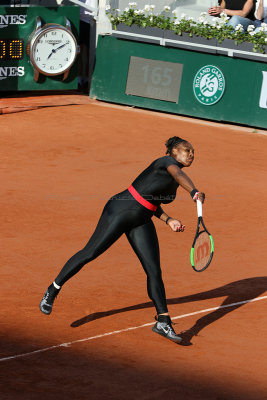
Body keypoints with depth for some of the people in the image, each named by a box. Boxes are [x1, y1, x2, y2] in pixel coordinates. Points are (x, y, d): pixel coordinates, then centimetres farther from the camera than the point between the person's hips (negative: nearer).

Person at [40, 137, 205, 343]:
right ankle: (53, 290, 19)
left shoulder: (175, 183, 14)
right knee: (90, 253, 0)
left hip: (141, 223, 8)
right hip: (120, 211, -8)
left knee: (154, 270, -2)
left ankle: (163, 322, 2)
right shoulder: (166, 161, -12)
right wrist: (194, 191, -54)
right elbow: (178, 174, -35)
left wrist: (169, 220, 8)